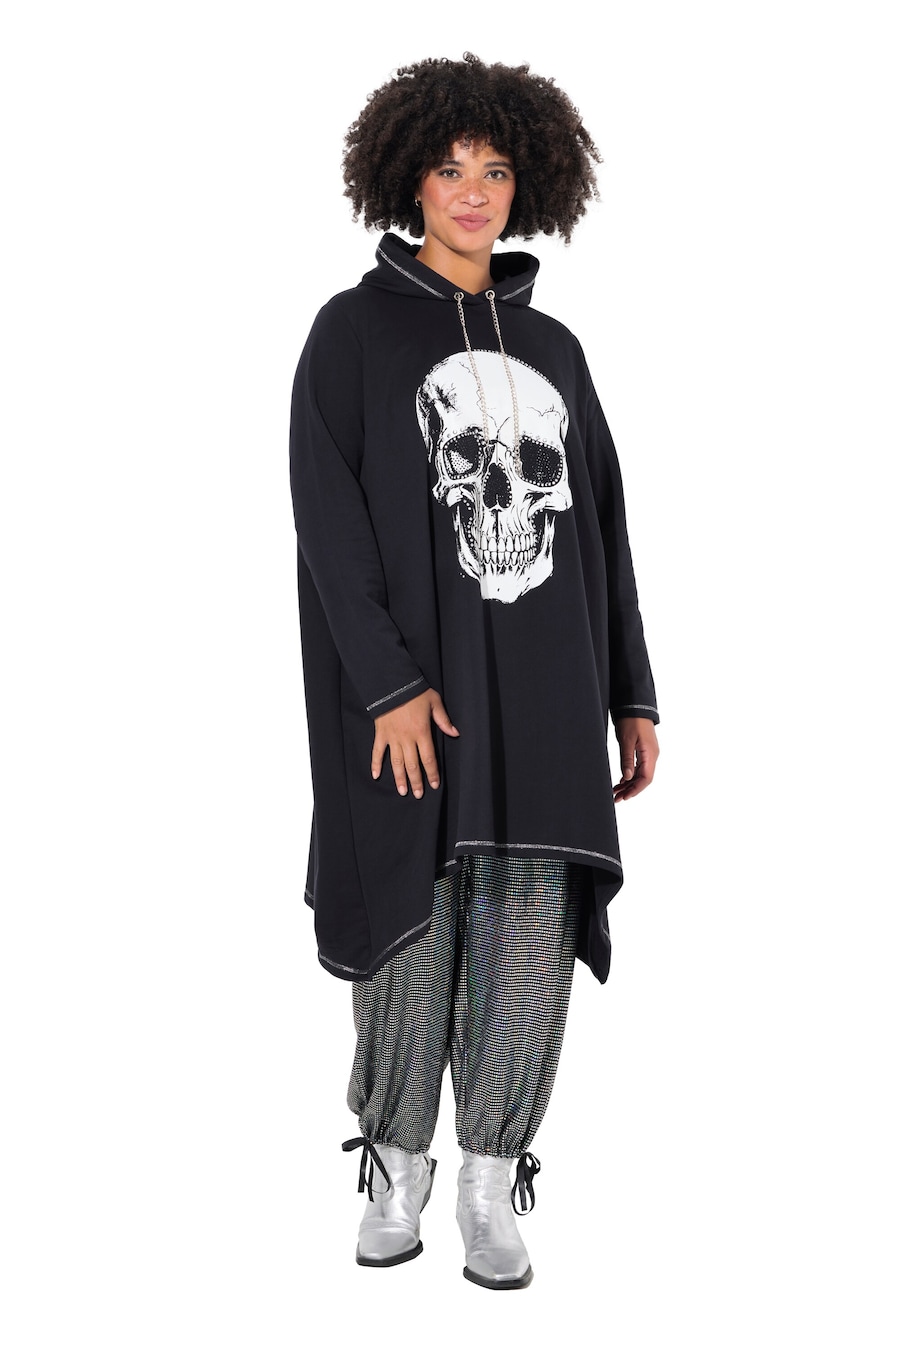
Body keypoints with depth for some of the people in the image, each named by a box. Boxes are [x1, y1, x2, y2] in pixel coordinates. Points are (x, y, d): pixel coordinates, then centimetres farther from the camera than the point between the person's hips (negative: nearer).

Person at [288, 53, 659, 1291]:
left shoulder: (551, 347, 15)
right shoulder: (355, 330, 1)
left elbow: (604, 528, 15)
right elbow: (329, 522, -7)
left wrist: (632, 695, 11)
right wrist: (388, 684, -16)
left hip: (544, 698, 3)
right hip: (414, 691, -3)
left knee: (529, 944, 1)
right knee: (412, 930, 2)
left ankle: (492, 1188, 13)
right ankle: (400, 1171, 19)